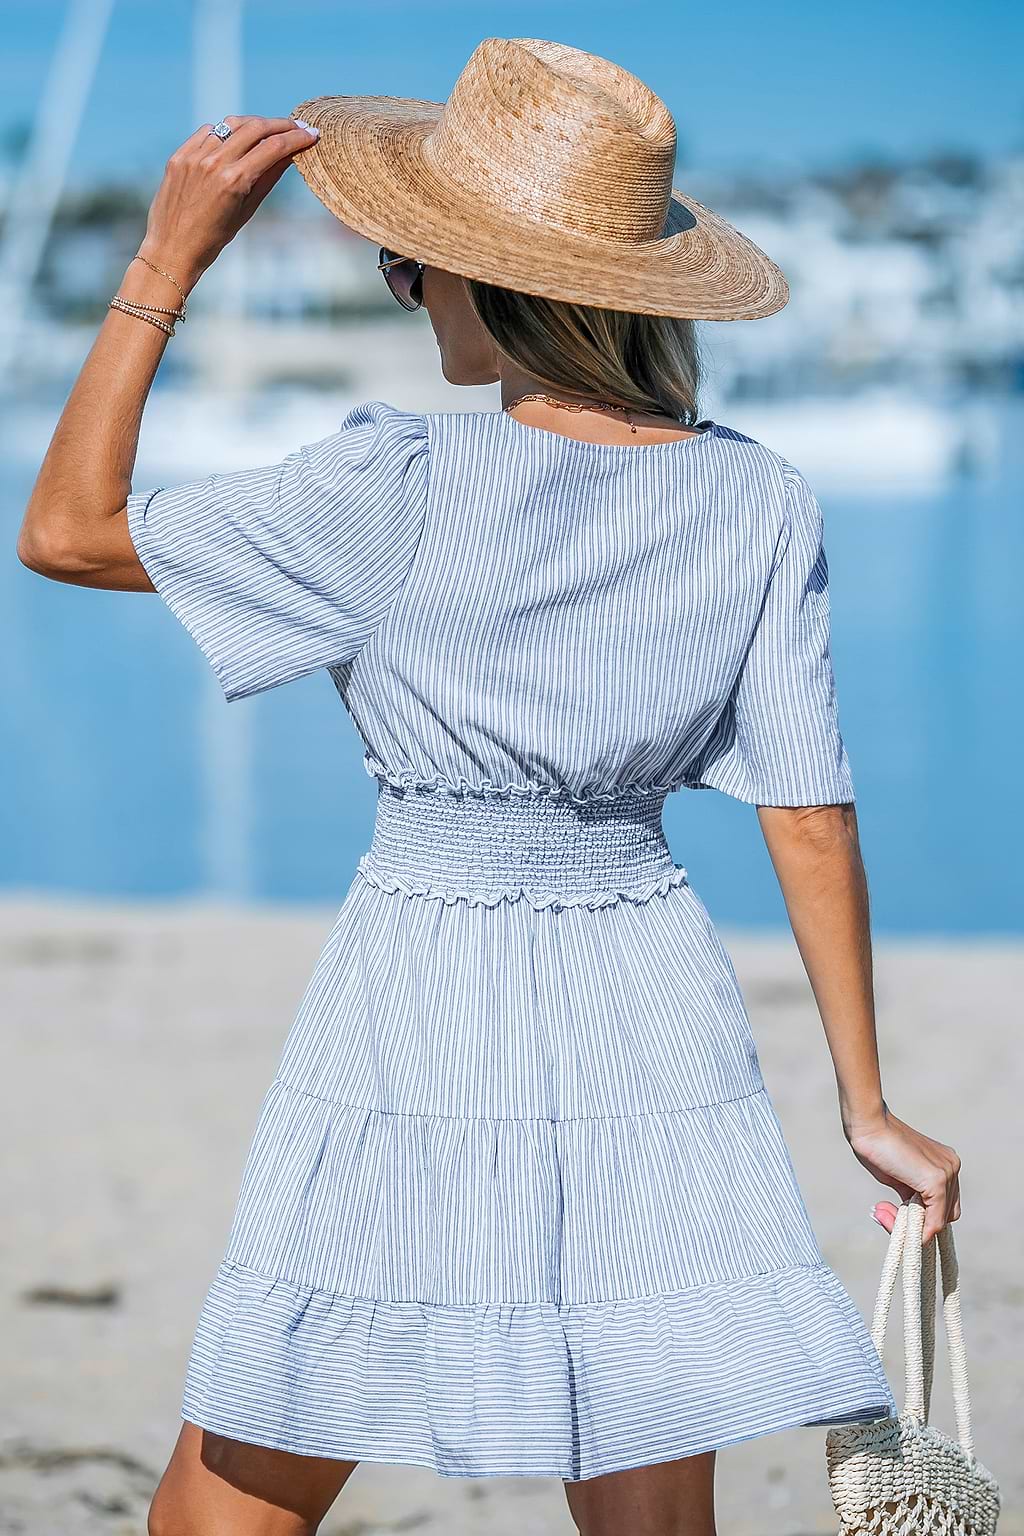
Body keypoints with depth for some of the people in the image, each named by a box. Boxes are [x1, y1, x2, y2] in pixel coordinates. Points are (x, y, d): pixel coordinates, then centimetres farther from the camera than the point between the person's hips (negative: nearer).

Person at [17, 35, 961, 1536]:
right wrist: (868, 1104, 7)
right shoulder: (760, 503, -3)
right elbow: (813, 819, -1)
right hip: (653, 1028, 4)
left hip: (421, 1029, -4)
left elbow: (66, 532, -7)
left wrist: (169, 259, -4)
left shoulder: (402, 490, -15)